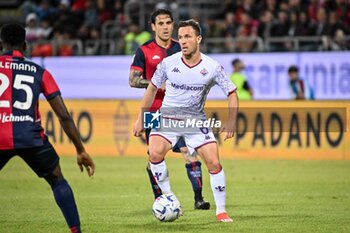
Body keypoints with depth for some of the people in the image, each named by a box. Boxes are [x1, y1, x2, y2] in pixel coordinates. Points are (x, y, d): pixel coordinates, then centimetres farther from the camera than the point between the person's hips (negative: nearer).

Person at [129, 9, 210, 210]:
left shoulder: (181, 49, 8)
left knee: (191, 151, -10)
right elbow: (133, 80, -6)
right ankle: (159, 199, 15)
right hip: (154, 111, -1)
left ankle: (199, 198, -8)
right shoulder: (144, 51, 0)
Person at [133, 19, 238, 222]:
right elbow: (152, 89, 7)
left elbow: (232, 93, -1)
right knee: (155, 153, -25)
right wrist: (141, 118, 8)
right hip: (167, 118, 0)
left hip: (196, 121, 0)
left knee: (214, 162, -10)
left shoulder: (213, 67, -10)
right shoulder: (168, 63, -8)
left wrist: (231, 121, -13)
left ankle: (221, 210, 5)